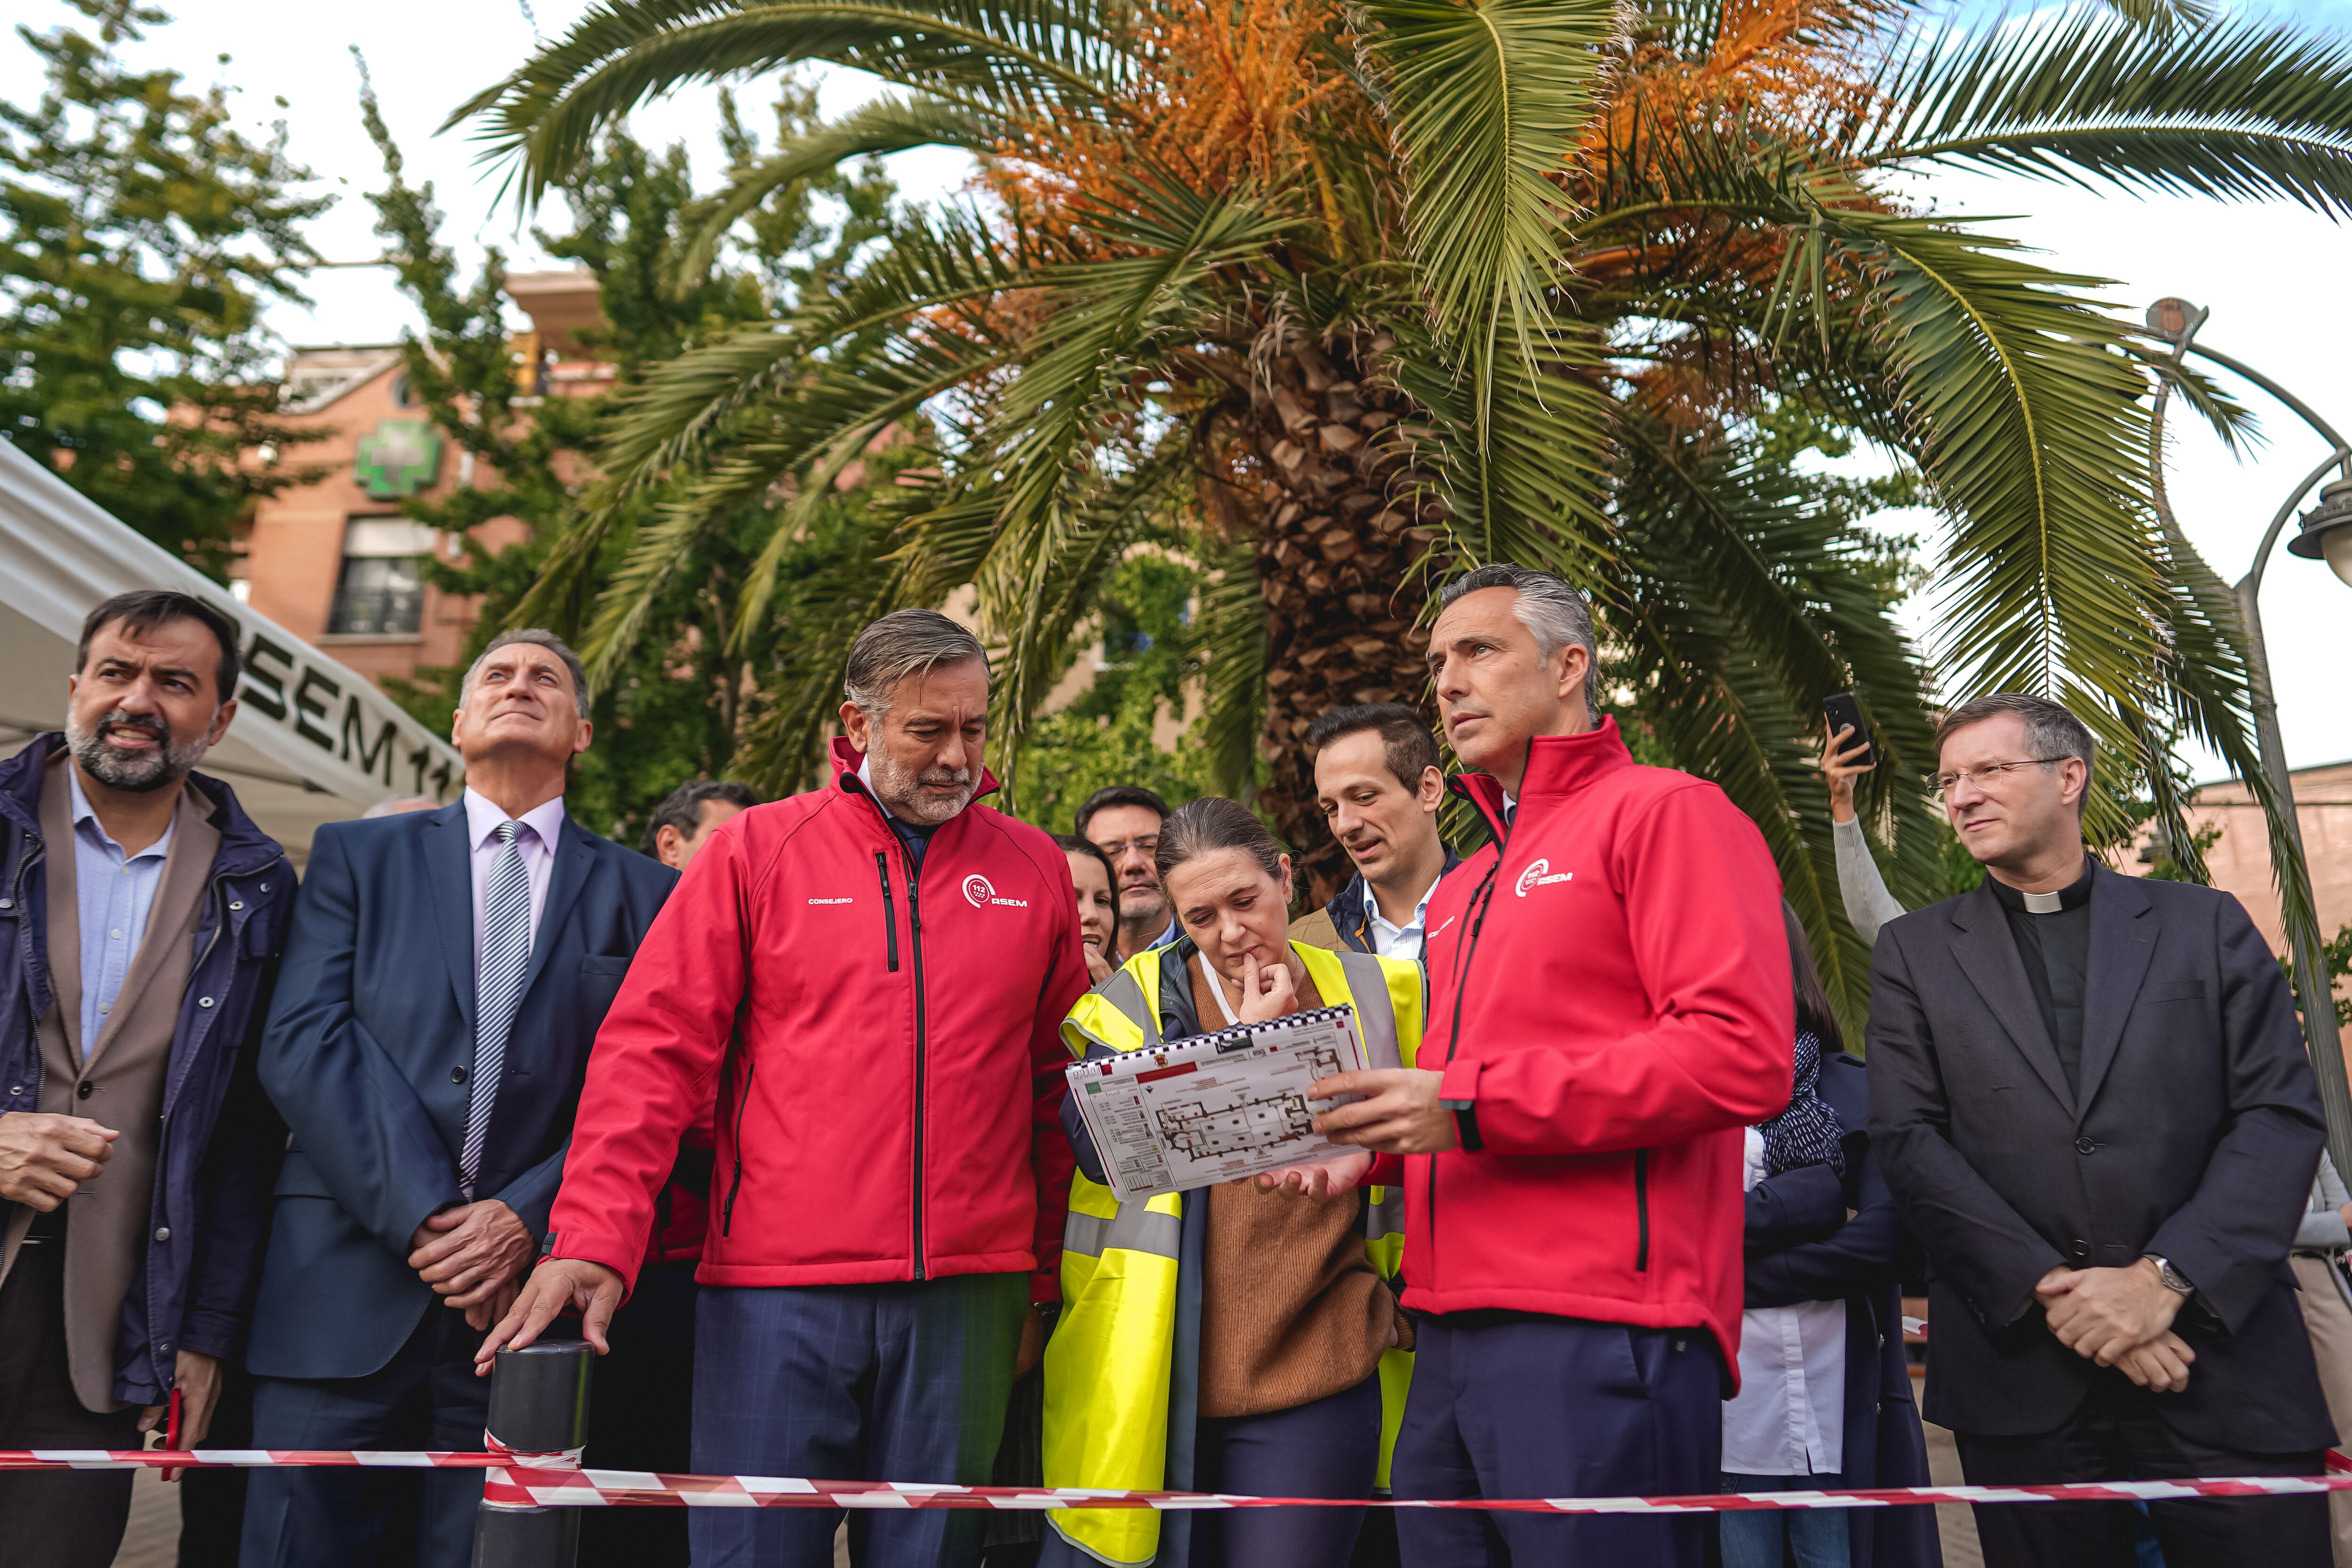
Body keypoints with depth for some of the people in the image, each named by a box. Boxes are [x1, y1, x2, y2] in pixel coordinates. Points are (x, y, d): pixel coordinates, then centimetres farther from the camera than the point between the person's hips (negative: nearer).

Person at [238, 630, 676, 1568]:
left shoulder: (640, 892, 9)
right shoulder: (357, 856, 11)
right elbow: (302, 1043, -2)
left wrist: (525, 1217, -12)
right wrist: (421, 1213, -12)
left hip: (527, 1293, 0)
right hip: (346, 1289, 0)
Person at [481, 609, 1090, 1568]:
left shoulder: (1035, 870, 8)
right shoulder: (757, 850, 3)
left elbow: (1058, 1094, 11)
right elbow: (655, 1049, -2)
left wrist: (1041, 1289, 11)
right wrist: (595, 1241, -12)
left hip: (966, 1295, 2)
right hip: (777, 1287, -2)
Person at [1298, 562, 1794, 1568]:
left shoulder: (1663, 814, -3)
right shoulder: (1462, 891, 22)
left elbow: (1742, 1055, -15)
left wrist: (1469, 1106, -15)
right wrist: (1374, 1140, 6)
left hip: (1596, 1334, -7)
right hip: (1450, 1342, 8)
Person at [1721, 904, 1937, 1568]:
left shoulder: (1857, 1091, 5)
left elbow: (1892, 1236, -7)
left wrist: (1737, 1274, -8)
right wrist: (1814, 1197, -13)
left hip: (1840, 1414, 0)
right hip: (1727, 1417, 0)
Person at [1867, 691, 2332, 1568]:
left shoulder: (2206, 926, 9)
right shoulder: (1914, 953, 9)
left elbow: (2281, 1116, -1)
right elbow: (1907, 1140, -1)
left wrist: (2164, 1279, -13)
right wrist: (2051, 1290, -12)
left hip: (2225, 1354, 0)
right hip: (2022, 1375, 0)